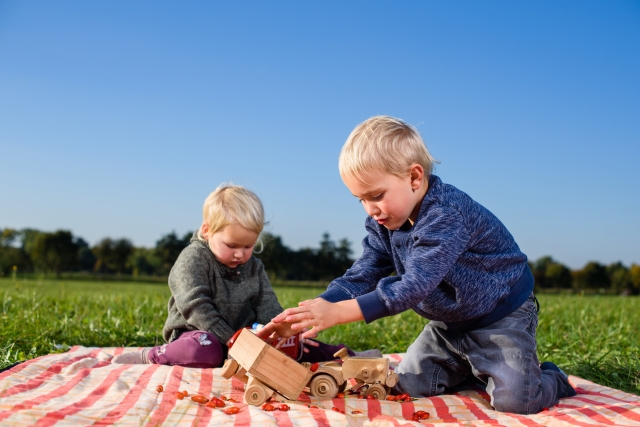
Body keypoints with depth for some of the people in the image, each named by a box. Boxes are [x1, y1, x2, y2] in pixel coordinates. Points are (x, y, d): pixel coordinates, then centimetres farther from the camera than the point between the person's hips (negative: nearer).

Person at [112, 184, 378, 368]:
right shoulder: (192, 259, -12)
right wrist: (230, 338, -26)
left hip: (244, 334, 6)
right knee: (207, 351, -39)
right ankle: (150, 356, -19)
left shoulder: (254, 267, 9)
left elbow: (268, 307, 3)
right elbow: (196, 306, -21)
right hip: (195, 332, -6)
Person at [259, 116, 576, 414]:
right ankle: (473, 369, 27)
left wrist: (337, 313, -46)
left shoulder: (447, 215, -35)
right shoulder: (383, 222, -8)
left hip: (500, 316, -7)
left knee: (515, 400, -18)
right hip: (449, 321, 8)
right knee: (408, 385, 5)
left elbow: (414, 287, -41)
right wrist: (311, 311, -27)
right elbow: (360, 276, -10)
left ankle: (549, 379, 17)